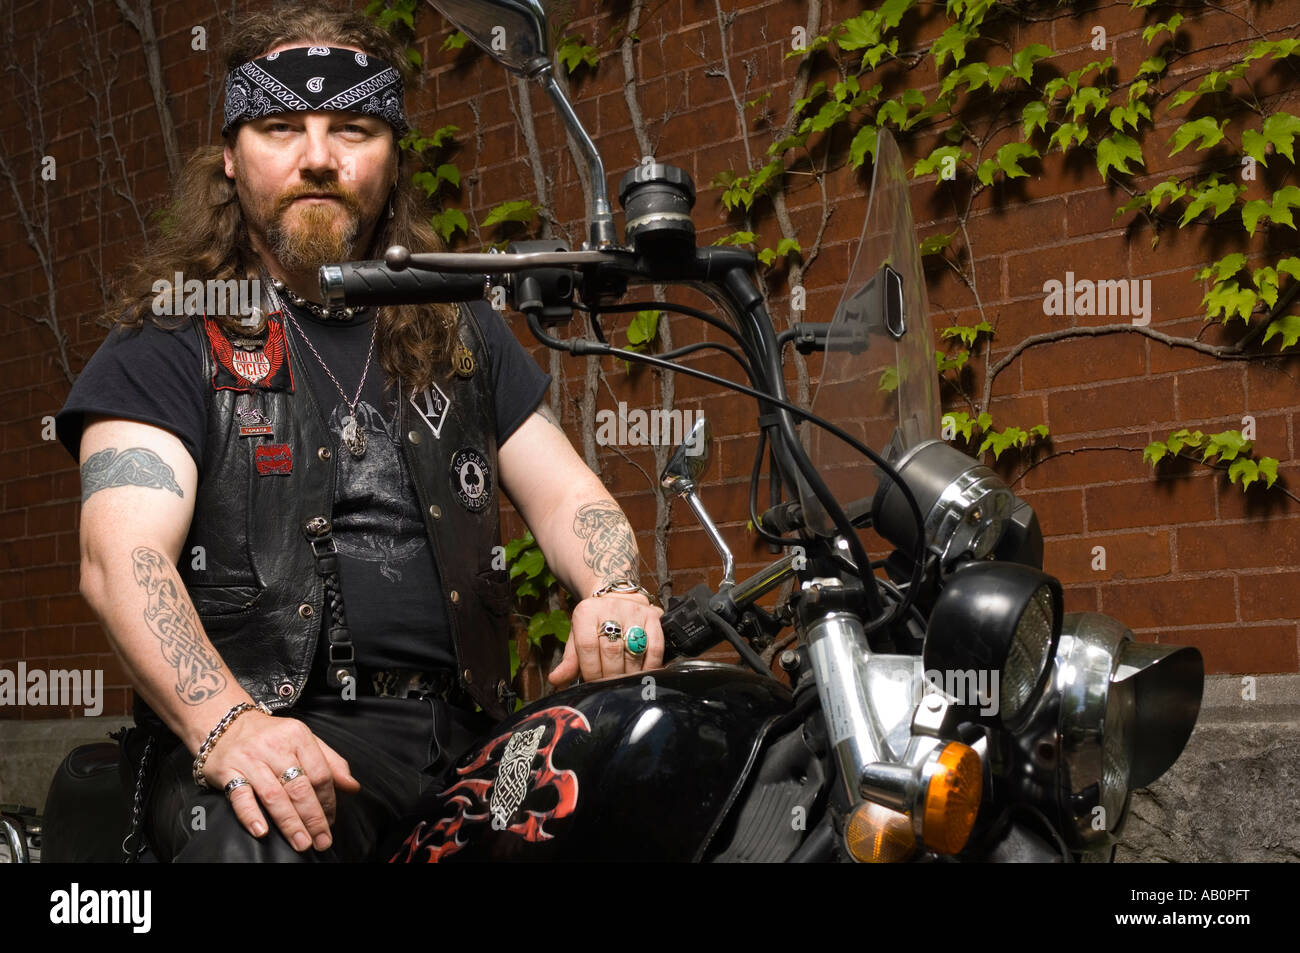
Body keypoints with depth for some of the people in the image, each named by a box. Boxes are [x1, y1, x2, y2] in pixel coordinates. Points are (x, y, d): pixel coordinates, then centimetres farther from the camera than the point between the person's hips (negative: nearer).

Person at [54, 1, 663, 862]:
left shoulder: (461, 332, 21)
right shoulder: (171, 342, 5)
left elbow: (566, 494, 17)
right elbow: (122, 556, -8)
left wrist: (615, 594, -8)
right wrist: (225, 721, -27)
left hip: (457, 729, 6)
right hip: (266, 738, -6)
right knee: (259, 837, -39)